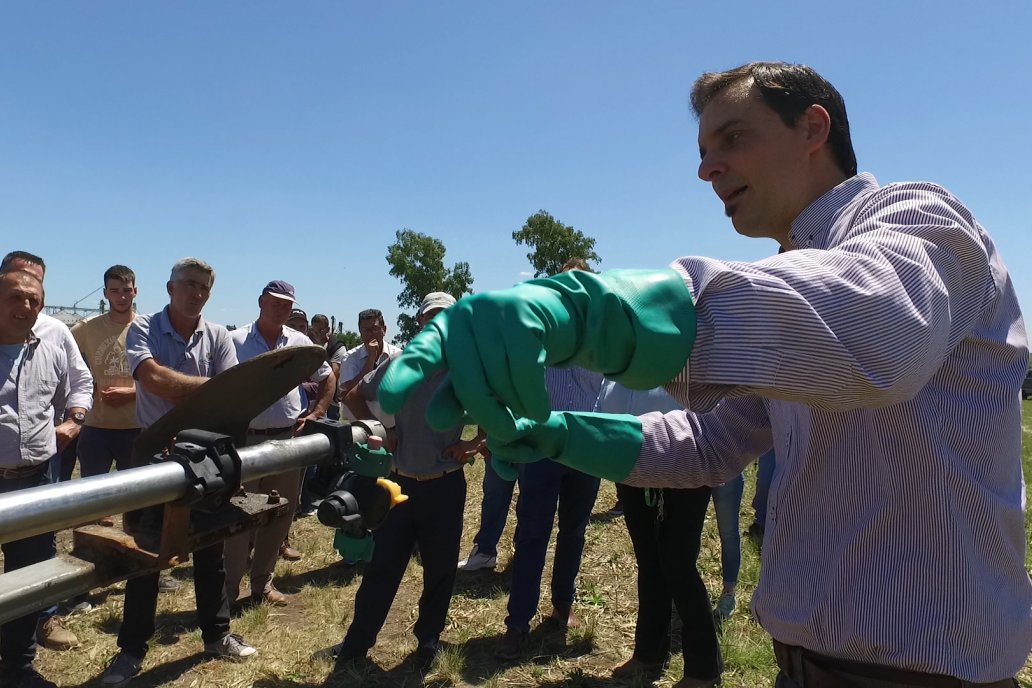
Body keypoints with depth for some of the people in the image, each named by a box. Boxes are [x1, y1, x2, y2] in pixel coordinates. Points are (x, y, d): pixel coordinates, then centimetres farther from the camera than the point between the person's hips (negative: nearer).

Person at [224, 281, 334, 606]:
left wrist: (315, 415, 5)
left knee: (280, 514, 11)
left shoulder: (300, 342, 7)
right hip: (246, 439, -3)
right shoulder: (236, 341, -2)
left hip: (288, 440, 4)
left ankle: (262, 583, 26)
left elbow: (328, 379, 16)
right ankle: (229, 587, 14)